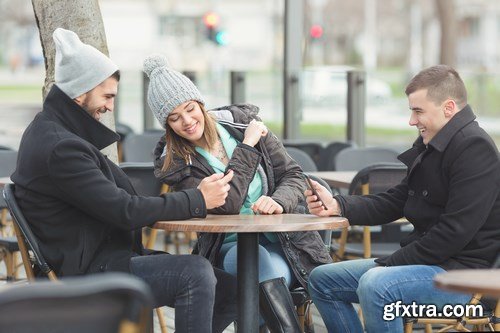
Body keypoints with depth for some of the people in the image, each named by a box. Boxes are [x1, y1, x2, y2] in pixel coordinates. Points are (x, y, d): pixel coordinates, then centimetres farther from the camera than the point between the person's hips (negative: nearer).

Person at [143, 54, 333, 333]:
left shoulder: (243, 121, 4)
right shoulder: (175, 163, -4)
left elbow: (293, 175, 6)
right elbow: (226, 206, -18)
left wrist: (279, 202, -17)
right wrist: (247, 146, -14)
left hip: (285, 239, 2)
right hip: (230, 248, -2)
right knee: (260, 260, -36)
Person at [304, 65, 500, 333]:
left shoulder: (474, 148, -16)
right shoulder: (429, 145, 14)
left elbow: (455, 231, -23)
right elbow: (396, 201, 17)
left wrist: (392, 262, -17)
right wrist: (338, 205, 1)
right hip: (428, 261, 11)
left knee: (375, 285, -35)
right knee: (322, 280, 13)